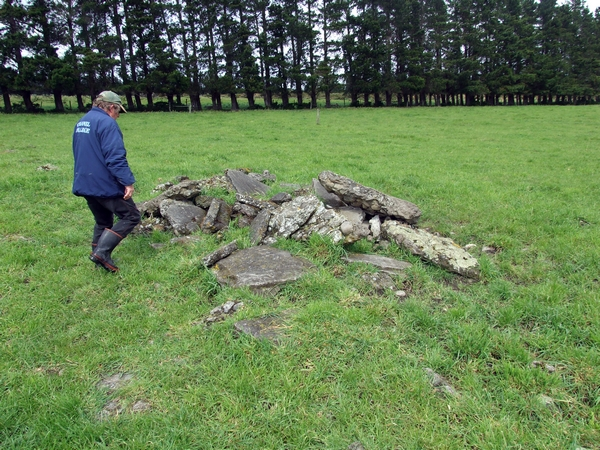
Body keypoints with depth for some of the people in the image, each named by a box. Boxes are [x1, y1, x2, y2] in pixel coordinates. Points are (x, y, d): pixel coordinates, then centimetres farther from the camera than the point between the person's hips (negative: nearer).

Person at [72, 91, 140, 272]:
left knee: (102, 222, 19)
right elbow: (116, 157, -24)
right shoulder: (107, 123, -14)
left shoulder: (81, 123, 17)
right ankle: (102, 251, -8)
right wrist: (128, 182, -24)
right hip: (105, 184, -9)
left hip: (85, 184, 9)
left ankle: (101, 259, 21)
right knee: (131, 216, -1)